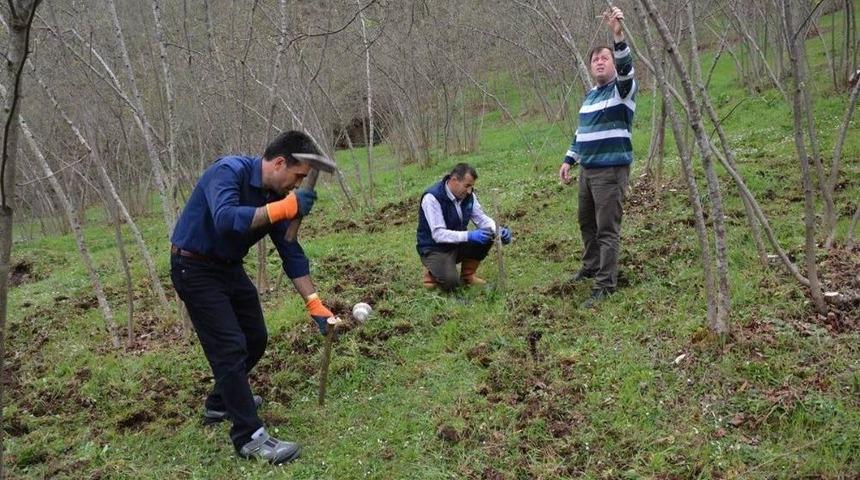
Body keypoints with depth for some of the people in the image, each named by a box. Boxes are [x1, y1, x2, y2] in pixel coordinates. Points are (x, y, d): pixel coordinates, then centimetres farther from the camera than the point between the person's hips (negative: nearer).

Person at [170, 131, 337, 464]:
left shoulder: (276, 196, -1)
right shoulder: (229, 172, -24)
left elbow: (291, 253, 2)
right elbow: (226, 220, -43)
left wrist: (314, 303, -2)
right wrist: (283, 208, -44)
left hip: (229, 268, 9)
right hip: (195, 268, -9)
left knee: (255, 339, 15)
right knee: (230, 347, -12)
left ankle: (220, 404, 36)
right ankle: (249, 437, -6)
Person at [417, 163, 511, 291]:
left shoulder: (468, 195, -5)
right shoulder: (432, 197, -25)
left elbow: (481, 218, 2)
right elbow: (438, 234, -30)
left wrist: (498, 231, -19)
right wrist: (468, 235, -39)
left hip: (457, 244, 7)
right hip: (435, 249, -7)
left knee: (487, 238, -14)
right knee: (450, 282, -30)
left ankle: (467, 275, 5)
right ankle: (432, 273, 4)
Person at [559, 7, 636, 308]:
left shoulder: (622, 88, -6)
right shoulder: (590, 95, 17)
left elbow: (626, 68, -28)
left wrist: (618, 35, -41)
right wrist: (569, 160, 17)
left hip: (611, 171, -8)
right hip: (587, 170, 8)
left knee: (607, 229, -7)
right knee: (586, 221, 21)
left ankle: (606, 285, -2)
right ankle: (591, 267, 40)